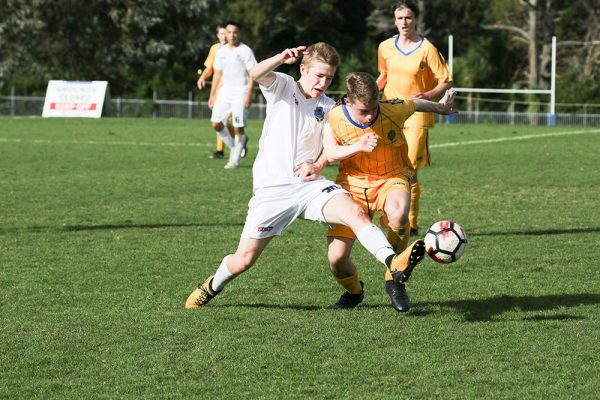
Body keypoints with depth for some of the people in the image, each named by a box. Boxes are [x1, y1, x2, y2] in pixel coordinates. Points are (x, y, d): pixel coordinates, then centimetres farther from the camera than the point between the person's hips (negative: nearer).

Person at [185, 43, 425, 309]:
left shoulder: (328, 108, 12)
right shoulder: (282, 86, 2)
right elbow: (256, 74, -19)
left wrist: (317, 165, -14)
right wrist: (282, 58, -38)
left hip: (309, 185, 3)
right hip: (271, 187, -2)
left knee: (356, 212, -26)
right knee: (243, 259, -1)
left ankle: (394, 263, -42)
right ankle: (212, 286, 30)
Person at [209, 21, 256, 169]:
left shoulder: (245, 51, -6)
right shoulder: (221, 51, 11)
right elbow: (217, 73, 18)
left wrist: (249, 95, -17)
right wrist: (212, 95, 15)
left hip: (240, 94, -6)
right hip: (225, 92, 6)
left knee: (238, 127, -7)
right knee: (216, 123, -4)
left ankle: (235, 160, 2)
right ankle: (233, 146, 16)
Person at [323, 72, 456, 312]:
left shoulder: (394, 111, -17)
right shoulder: (335, 118, -15)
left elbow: (416, 104, 4)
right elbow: (329, 154, -10)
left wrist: (440, 107, 26)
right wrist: (358, 146, -29)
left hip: (392, 178, -2)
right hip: (353, 184, 2)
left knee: (398, 215, -40)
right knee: (336, 258, -10)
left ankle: (395, 281, -13)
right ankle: (354, 292, 29)